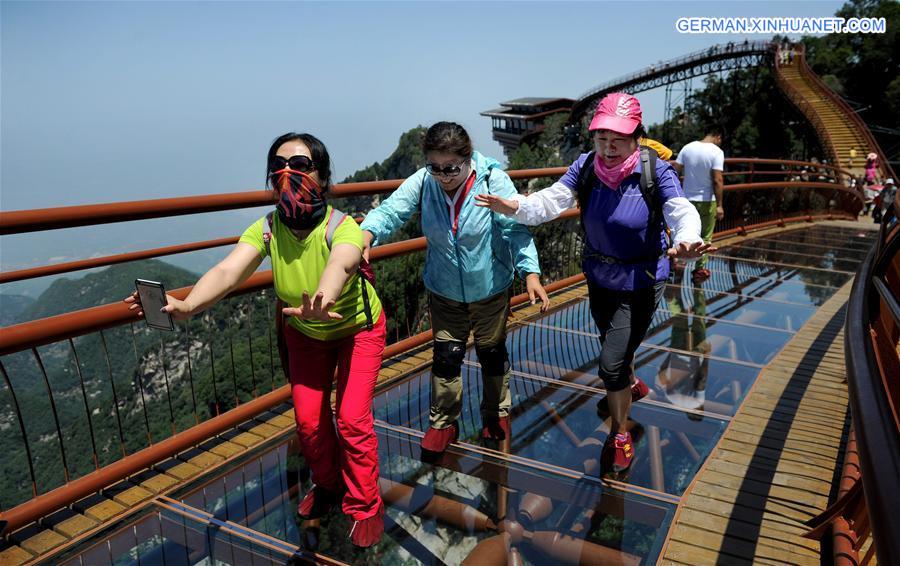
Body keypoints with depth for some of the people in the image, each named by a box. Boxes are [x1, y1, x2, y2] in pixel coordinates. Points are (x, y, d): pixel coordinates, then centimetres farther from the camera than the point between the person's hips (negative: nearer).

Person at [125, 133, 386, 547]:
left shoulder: (341, 227, -34)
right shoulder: (267, 229, -23)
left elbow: (340, 265, -58)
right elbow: (228, 271, -39)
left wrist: (323, 299, -81)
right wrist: (187, 305, -59)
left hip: (358, 328, -4)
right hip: (305, 332, 4)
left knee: (352, 419, -10)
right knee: (308, 419, 5)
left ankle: (365, 508, 14)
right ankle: (328, 484, 35)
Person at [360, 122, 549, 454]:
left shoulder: (493, 180, -22)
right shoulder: (422, 182, -16)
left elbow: (516, 229, -22)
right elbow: (391, 210, -23)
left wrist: (530, 272, -33)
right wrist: (367, 234, -44)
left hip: (490, 289, -1)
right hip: (444, 291, 1)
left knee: (492, 353, 19)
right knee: (446, 356, 9)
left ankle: (496, 413, 44)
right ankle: (443, 422, 31)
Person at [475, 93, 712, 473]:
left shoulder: (655, 171, -20)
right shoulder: (586, 166, -11)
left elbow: (682, 213, -32)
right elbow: (552, 200, -21)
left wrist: (686, 242, -55)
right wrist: (516, 207, -41)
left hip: (640, 284, -4)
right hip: (599, 279, 5)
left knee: (612, 363, -7)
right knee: (614, 346, 26)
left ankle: (619, 433, 20)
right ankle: (632, 386, 61)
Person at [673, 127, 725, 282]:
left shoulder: (687, 148, 1)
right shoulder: (717, 152, -11)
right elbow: (717, 180, -18)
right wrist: (720, 205, -15)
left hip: (687, 199, 3)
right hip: (707, 201, -3)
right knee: (705, 237, 10)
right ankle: (699, 270, 16)